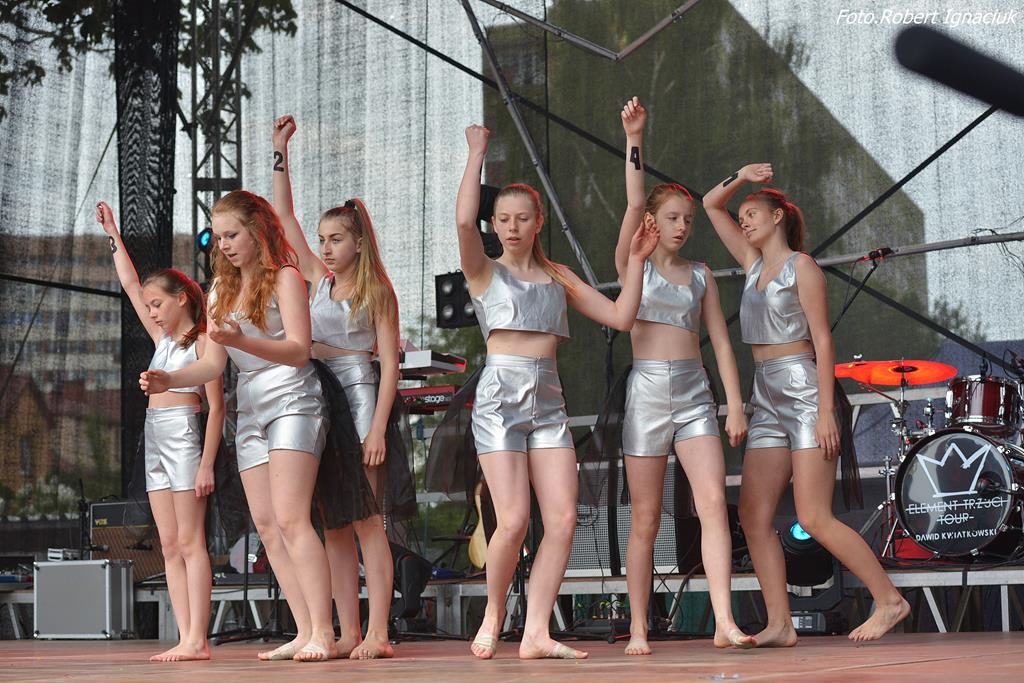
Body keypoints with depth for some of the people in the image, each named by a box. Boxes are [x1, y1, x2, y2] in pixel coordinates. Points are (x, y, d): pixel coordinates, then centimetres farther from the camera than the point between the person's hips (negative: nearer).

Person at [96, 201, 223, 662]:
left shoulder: (202, 342, -4)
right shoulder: (163, 339, 17)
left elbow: (217, 407, -9)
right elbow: (131, 286, 25)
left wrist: (206, 464, -16)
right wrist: (113, 235, 28)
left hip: (183, 436, -8)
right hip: (155, 439, 8)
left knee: (190, 541, -11)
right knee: (170, 546, 1)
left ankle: (197, 640, -14)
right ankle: (186, 639, -2)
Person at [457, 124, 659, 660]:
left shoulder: (558, 278, 17)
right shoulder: (484, 272, 5)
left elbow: (621, 317, 13)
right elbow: (463, 220, -14)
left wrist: (635, 259, 10)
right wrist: (477, 152, -7)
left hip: (548, 399, 4)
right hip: (500, 396, -4)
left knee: (563, 520, -8)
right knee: (513, 522, -14)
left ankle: (536, 633, -3)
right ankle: (493, 615, 10)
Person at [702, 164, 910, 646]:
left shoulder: (800, 266, -3)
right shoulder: (754, 263, 17)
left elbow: (822, 340, -10)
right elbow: (711, 205, 24)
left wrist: (826, 411, -17)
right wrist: (739, 178, 5)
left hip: (803, 391, -8)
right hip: (767, 398, 8)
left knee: (814, 519, -12)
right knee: (753, 516, -2)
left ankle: (889, 599, -3)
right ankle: (779, 624, -2)